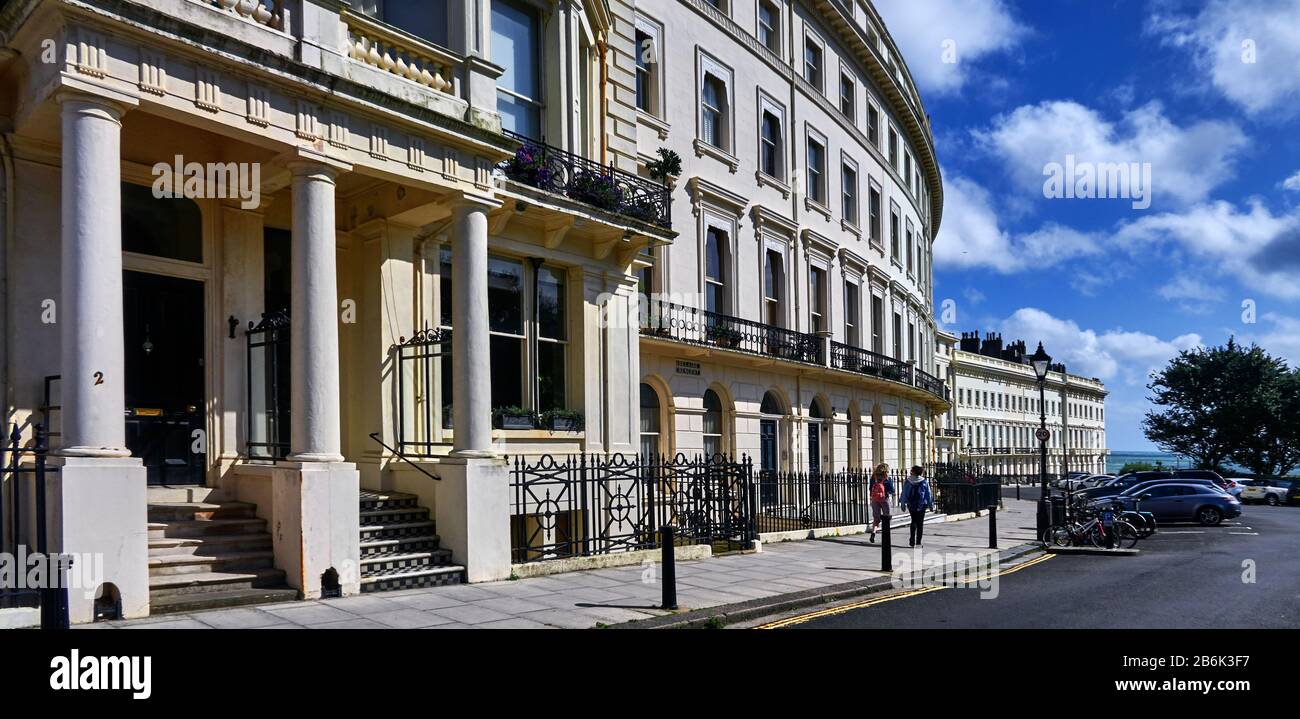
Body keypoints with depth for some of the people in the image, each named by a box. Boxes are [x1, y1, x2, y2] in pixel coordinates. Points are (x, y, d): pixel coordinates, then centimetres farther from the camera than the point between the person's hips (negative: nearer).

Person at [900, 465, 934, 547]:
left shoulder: (907, 482, -3)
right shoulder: (924, 482, -6)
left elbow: (904, 494, 0)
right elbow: (928, 495, 0)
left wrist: (903, 504, 9)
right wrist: (930, 505, 10)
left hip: (911, 505, 2)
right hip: (921, 505, -2)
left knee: (913, 521, 18)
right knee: (920, 523, 6)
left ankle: (912, 541, 12)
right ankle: (918, 542, 4)